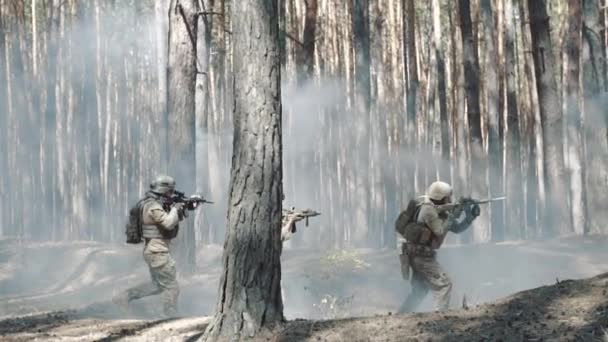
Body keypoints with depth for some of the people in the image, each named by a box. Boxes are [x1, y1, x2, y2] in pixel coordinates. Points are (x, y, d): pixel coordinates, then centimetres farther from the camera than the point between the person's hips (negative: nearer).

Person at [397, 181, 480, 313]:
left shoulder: (441, 211, 12)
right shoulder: (428, 209, -16)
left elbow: (457, 228, 14)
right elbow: (440, 230, -21)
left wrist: (471, 215, 0)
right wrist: (453, 215, -14)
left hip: (418, 255, 10)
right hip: (422, 255, -10)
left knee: (420, 289, 20)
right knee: (444, 284, -11)